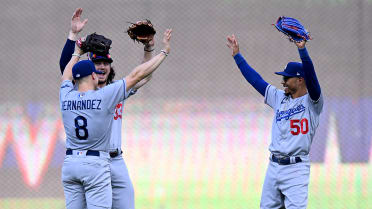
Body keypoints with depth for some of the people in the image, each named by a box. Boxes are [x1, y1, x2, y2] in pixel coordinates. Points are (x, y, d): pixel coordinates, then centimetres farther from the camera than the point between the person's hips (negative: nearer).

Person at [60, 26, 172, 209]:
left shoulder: (66, 97, 3)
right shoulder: (104, 96, -9)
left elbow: (66, 77, 27)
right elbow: (136, 75, -4)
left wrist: (77, 53, 44)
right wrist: (164, 51, 4)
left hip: (70, 163, 5)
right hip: (96, 165, -5)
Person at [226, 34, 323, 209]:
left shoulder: (312, 101, -5)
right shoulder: (280, 98, 15)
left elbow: (310, 75, -22)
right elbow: (255, 79, 21)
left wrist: (302, 49, -36)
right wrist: (236, 55, 21)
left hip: (296, 168, -7)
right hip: (274, 166, 7)